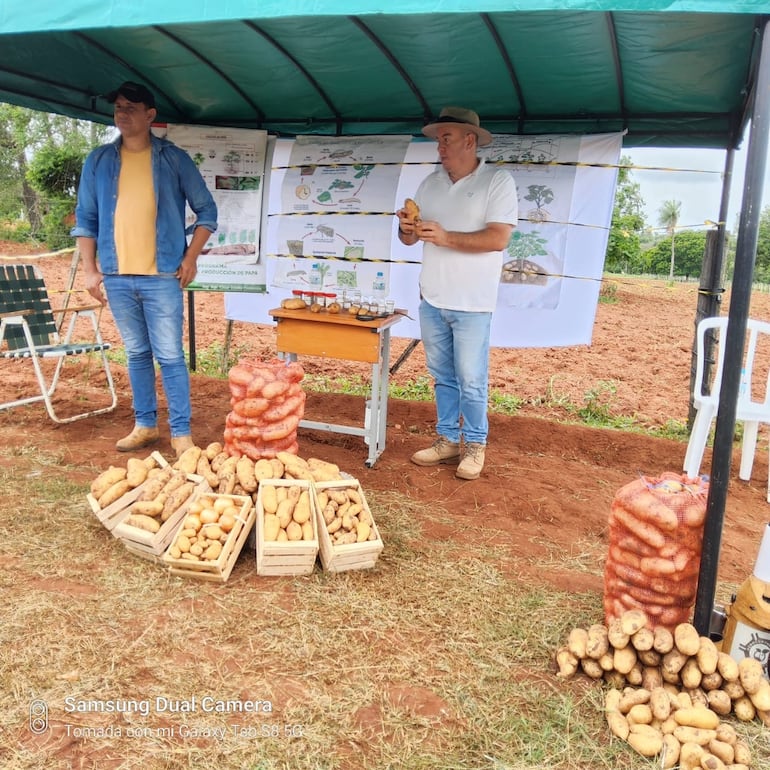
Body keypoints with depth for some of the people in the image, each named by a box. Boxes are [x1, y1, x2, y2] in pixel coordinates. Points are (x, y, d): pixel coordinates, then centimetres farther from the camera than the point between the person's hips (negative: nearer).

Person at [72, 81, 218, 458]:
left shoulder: (174, 158, 2)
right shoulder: (98, 160, 8)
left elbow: (206, 210, 5)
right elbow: (85, 217, 11)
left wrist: (191, 258, -3)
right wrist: (89, 269, 4)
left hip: (162, 276, -3)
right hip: (117, 276, 3)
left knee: (170, 355, -3)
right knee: (137, 354, 11)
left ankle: (181, 432, 4)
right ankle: (145, 425, 22)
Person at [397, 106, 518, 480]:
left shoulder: (497, 181, -6)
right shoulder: (430, 183, 10)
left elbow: (498, 238, -17)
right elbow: (410, 239, 13)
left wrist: (446, 237, -24)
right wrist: (407, 229, -10)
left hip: (471, 303, -5)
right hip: (431, 298, 6)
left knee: (471, 381, 1)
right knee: (442, 376, 13)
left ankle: (475, 445, 17)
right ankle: (448, 439, 26)